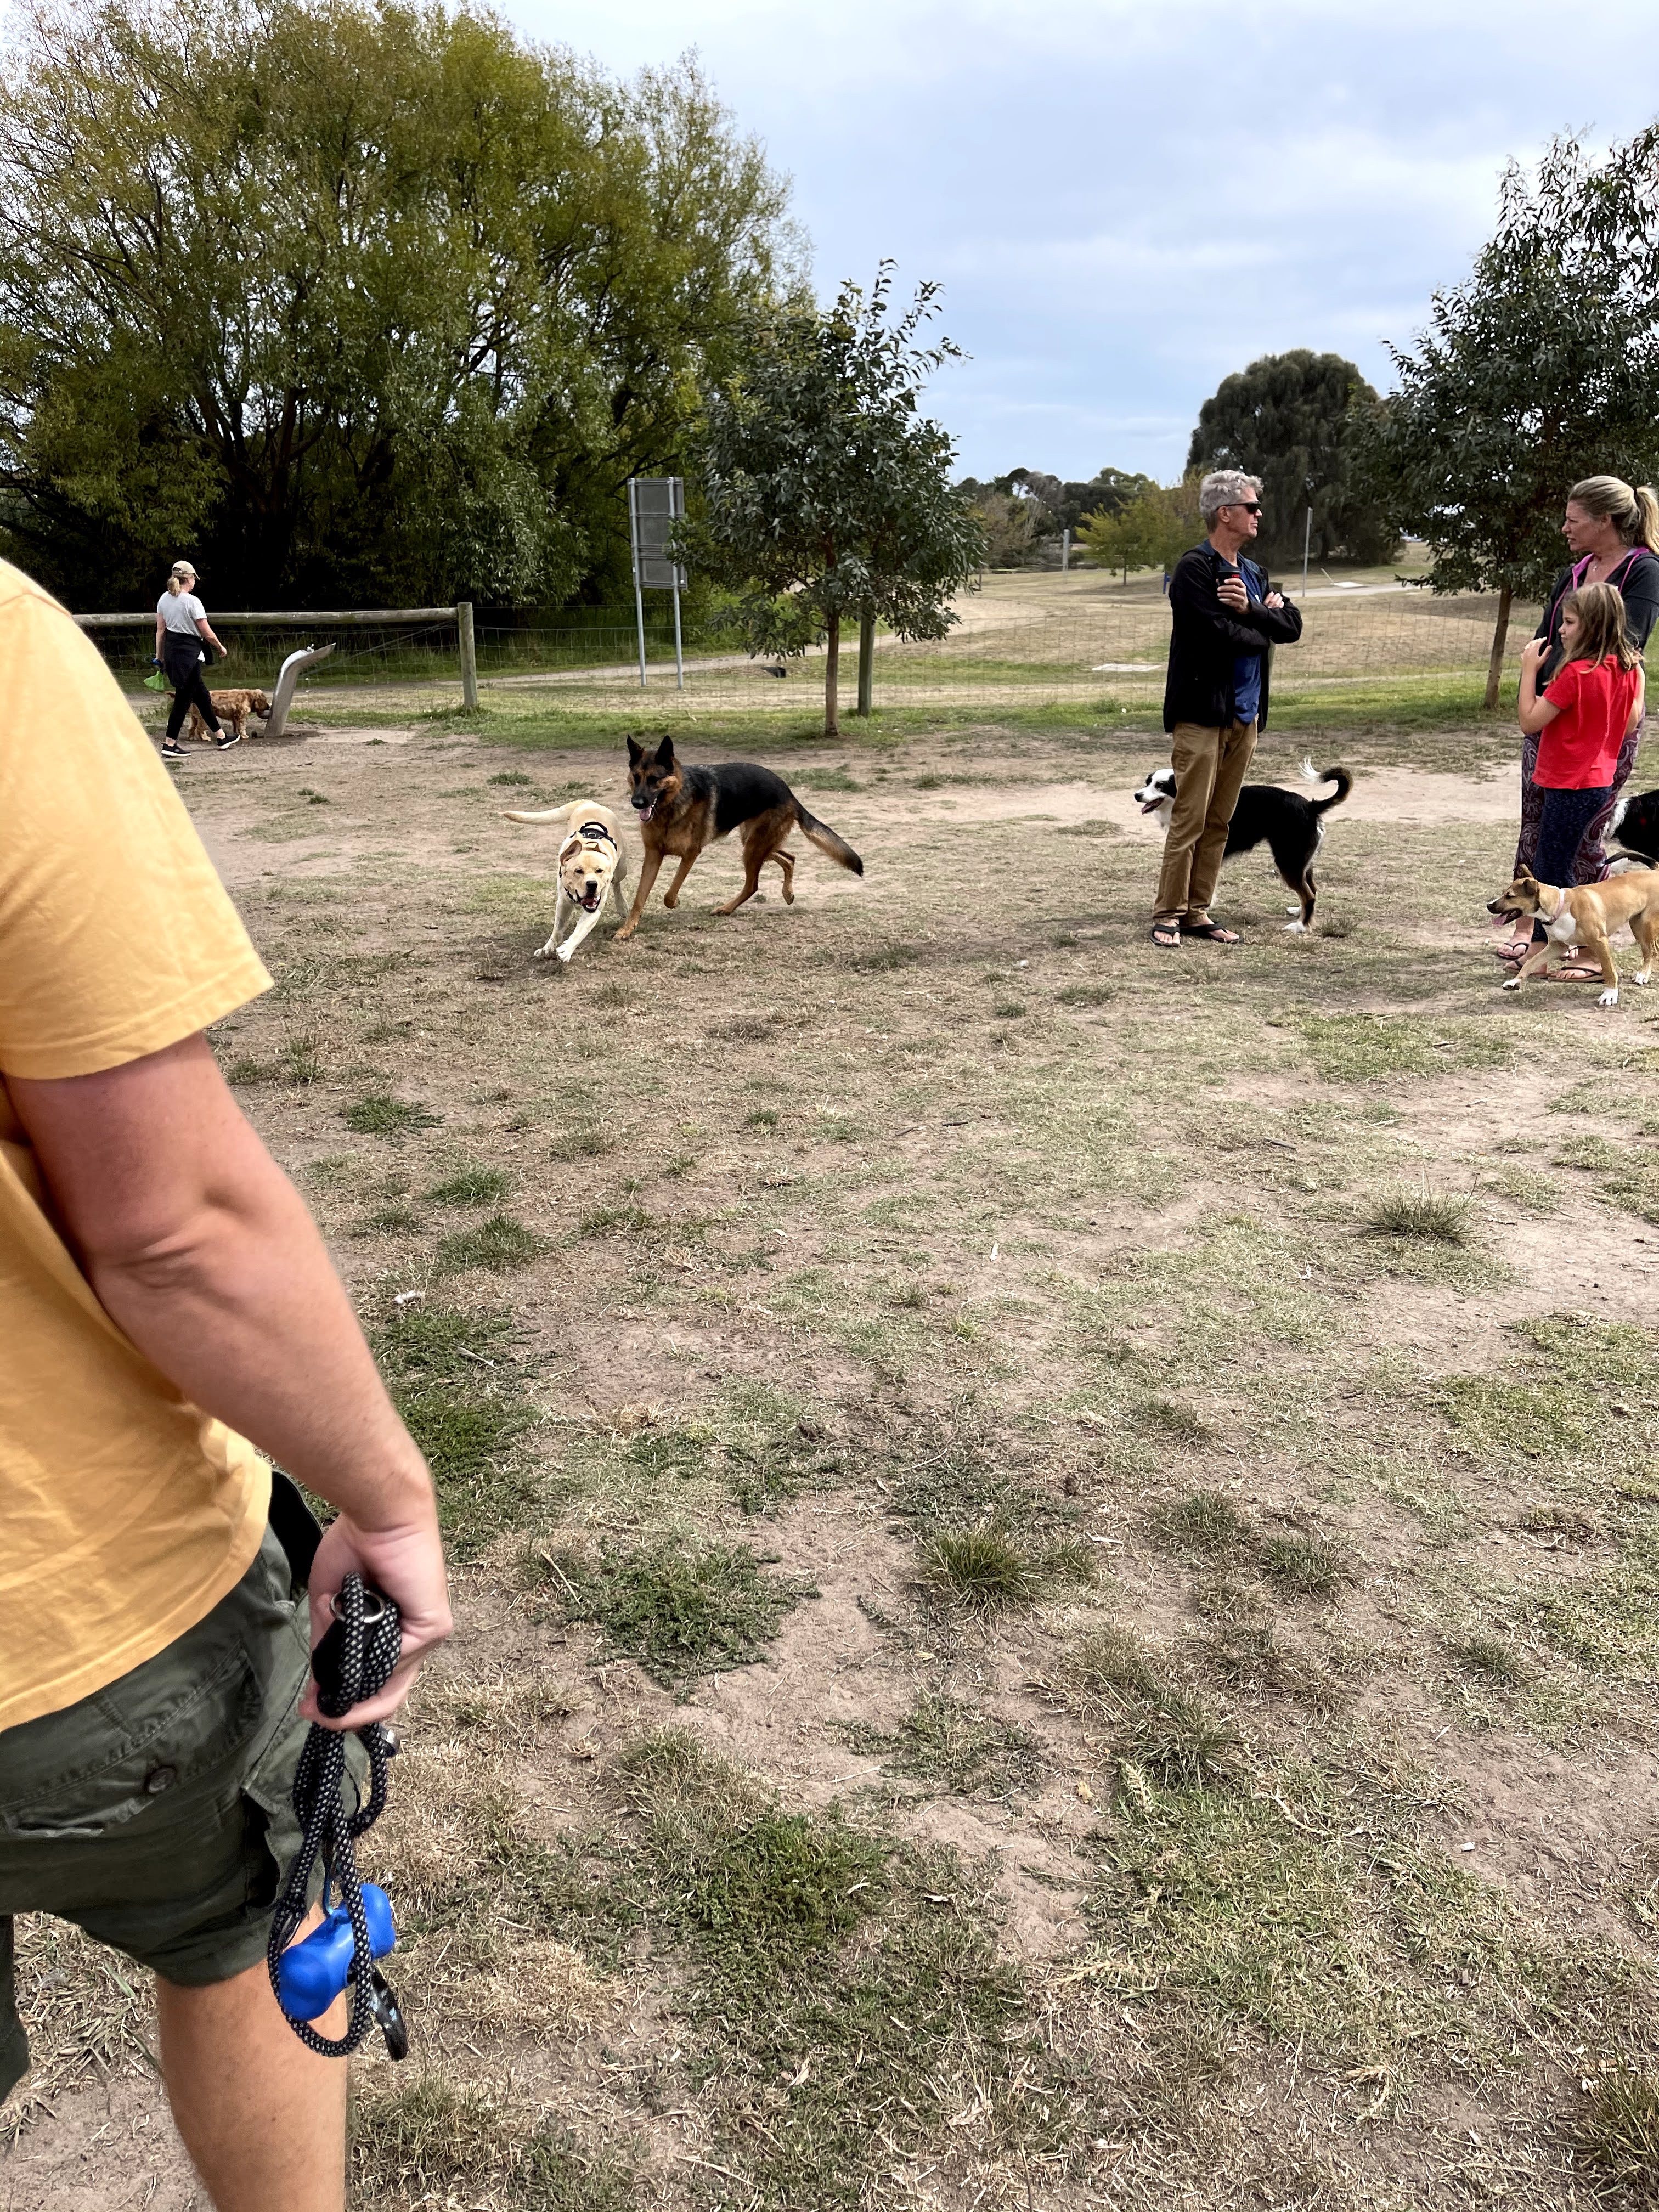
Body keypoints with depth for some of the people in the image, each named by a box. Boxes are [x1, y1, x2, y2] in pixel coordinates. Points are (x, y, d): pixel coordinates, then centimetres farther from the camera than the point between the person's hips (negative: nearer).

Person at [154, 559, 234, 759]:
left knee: (201, 693, 19)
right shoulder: (192, 601, -15)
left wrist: (159, 657, 15)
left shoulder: (164, 599, 7)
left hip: (170, 650, 8)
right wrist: (221, 649, 5)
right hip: (189, 652, -8)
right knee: (183, 699, -1)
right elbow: (208, 634, -12)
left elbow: (160, 630, 10)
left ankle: (221, 736, 29)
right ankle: (169, 744, 0)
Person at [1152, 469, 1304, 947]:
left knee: (1218, 823, 8)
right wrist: (1263, 622, 0)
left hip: (1245, 715, 8)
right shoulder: (1194, 568, -8)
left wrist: (1250, 610, -9)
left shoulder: (1253, 574, 17)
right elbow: (1221, 634, -19)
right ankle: (1168, 915, -1)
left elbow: (1292, 627, 8)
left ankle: (1198, 912, 13)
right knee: (1190, 820, -8)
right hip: (1202, 712, -8)